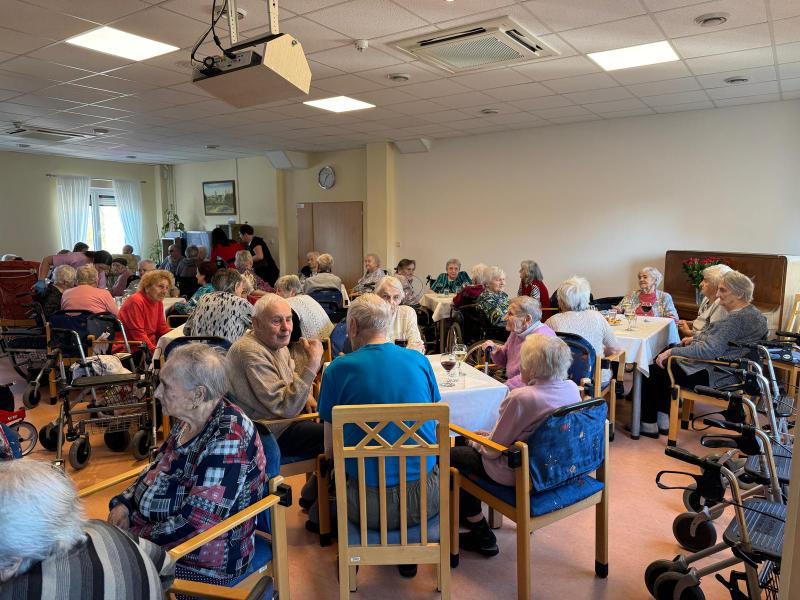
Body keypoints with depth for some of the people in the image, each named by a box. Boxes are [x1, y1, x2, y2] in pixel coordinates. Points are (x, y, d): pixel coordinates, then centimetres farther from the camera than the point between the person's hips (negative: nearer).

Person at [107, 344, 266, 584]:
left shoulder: (227, 441, -29)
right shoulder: (191, 418, 0)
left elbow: (192, 526, -27)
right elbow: (158, 469, 14)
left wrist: (133, 540, -17)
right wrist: (124, 502, -2)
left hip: (207, 561, -8)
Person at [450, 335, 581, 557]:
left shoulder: (521, 397, -30)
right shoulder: (572, 388, -6)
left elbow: (492, 450, -19)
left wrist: (475, 441, 4)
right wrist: (489, 435, 12)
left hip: (518, 473, -8)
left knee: (450, 455, 9)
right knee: (470, 448, 24)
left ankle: (482, 537, 16)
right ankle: (470, 514, 37)